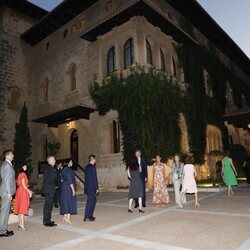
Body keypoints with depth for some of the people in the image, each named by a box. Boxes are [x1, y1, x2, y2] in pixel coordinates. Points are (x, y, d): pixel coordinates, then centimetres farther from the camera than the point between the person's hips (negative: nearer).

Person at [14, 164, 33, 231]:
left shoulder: (20, 174, 14)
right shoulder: (23, 174, -13)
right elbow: (23, 185, -16)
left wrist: (28, 190, 15)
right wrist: (29, 191, -9)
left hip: (20, 191, 9)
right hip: (23, 192, -9)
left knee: (20, 208, 11)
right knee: (23, 208, -7)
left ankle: (20, 224, 16)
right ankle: (22, 225, -5)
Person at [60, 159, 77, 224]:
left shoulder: (64, 169, 12)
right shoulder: (69, 169, -16)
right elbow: (70, 180, -20)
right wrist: (73, 189, -18)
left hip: (64, 186, 9)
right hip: (69, 187, -9)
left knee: (65, 202, 12)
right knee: (70, 202, -3)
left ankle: (65, 217, 16)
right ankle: (68, 218, -2)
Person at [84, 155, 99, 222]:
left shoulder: (87, 167, 10)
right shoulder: (93, 167, -16)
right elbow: (94, 178, -17)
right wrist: (97, 188, -12)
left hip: (87, 186, 9)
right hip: (92, 187, -9)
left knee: (93, 200, 18)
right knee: (90, 201, 0)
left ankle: (90, 215, 24)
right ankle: (87, 217, 5)